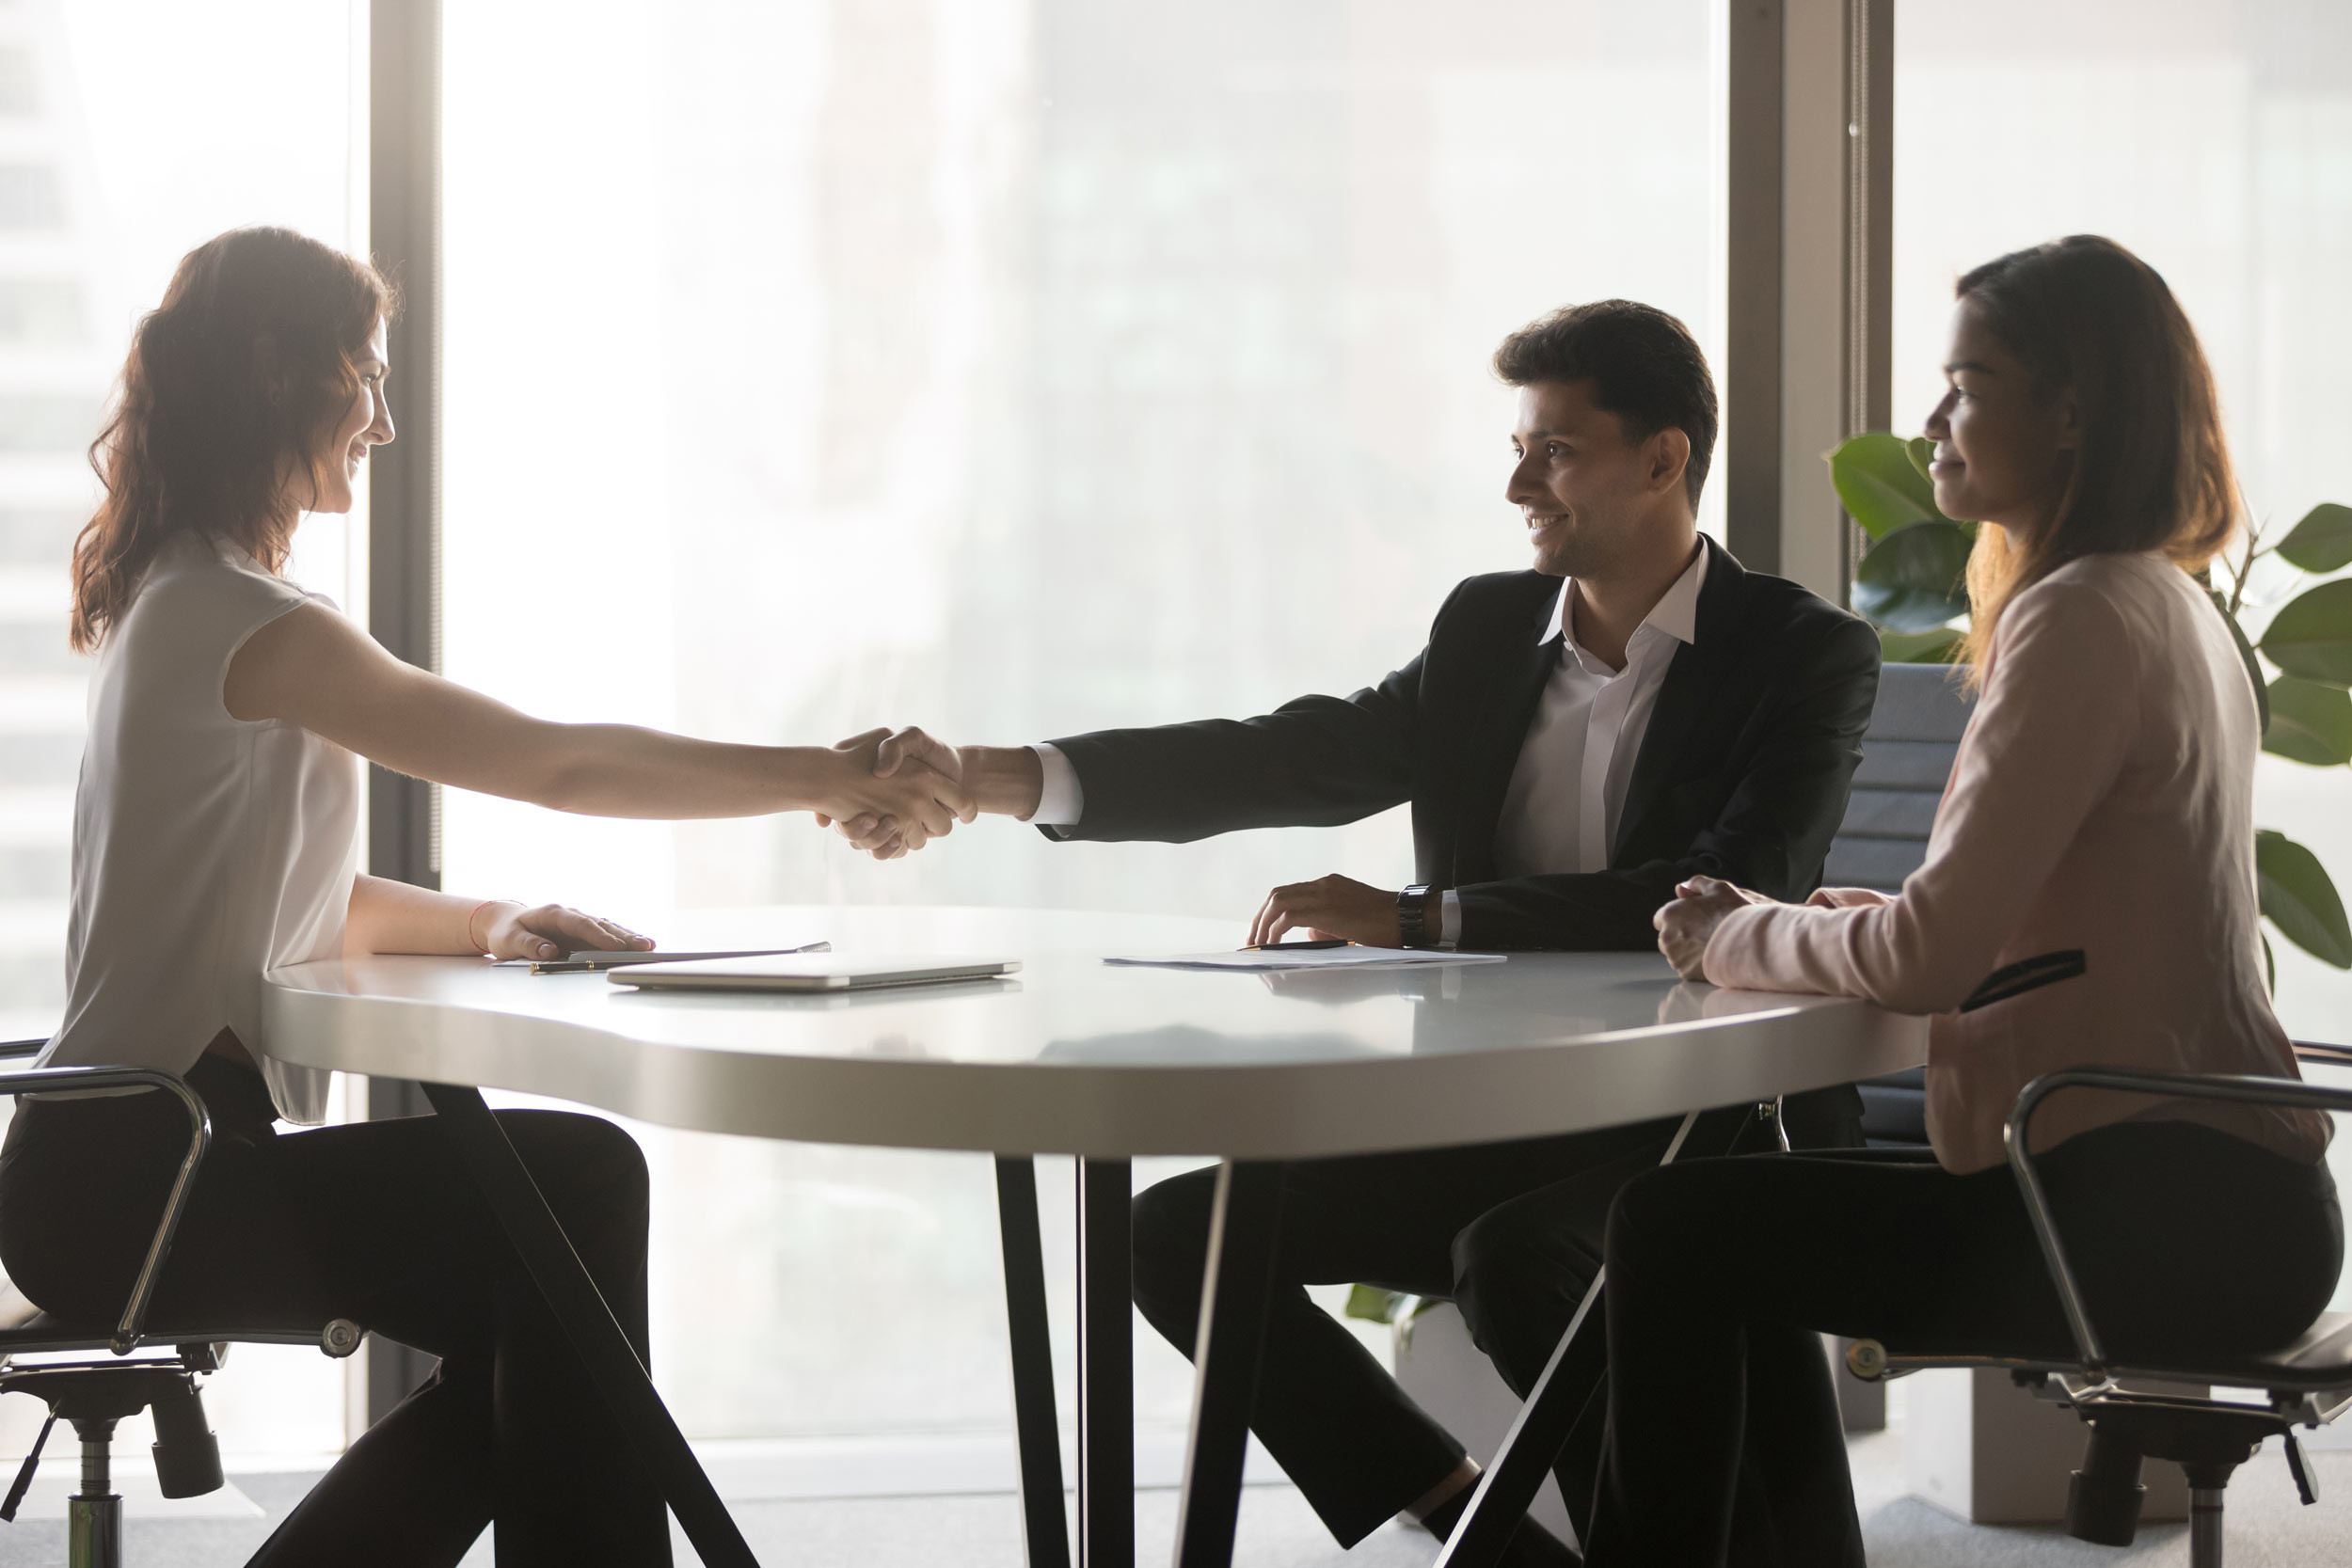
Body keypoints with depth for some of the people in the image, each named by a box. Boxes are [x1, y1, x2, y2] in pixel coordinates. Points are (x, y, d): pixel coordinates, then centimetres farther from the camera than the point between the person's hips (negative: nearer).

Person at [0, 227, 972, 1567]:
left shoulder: (181, 602, 17)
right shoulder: (236, 619, -15)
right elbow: (558, 765, -16)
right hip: (128, 1181, -10)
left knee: (523, 1329, 5)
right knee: (574, 1182, -16)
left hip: (129, 1165, 10)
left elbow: (306, 903, 20)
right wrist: (830, 779, -9)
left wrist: (488, 923, 2)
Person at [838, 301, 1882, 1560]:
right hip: (1494, 1124, 7)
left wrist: (1416, 918, -25)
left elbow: (1733, 896, -21)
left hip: (1716, 1133, -7)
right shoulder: (1487, 630, 11)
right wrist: (991, 779, -12)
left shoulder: (1806, 654, -6)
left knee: (1507, 1256, -35)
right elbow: (1286, 759, 2)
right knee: (1178, 1233, -5)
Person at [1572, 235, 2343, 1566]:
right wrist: (1786, 926, 10)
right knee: (1743, 1230, 23)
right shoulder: (2175, 611, 16)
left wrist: (1731, 936, -1)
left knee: (1675, 1227, -9)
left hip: (2156, 1225, -10)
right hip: (2222, 1197, 10)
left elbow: (1931, 954, -19)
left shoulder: (2085, 620, -15)